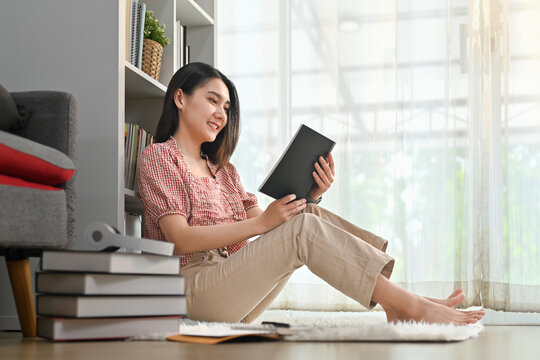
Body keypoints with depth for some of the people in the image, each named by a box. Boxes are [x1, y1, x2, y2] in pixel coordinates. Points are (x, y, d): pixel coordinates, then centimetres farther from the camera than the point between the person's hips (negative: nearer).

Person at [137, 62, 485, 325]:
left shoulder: (223, 169, 24)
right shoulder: (159, 157, 1)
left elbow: (271, 230, 11)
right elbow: (180, 239, -14)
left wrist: (310, 197, -6)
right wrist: (261, 224, -20)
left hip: (236, 295, 7)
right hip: (193, 290, -7)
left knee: (309, 216, -12)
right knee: (302, 228, -24)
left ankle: (395, 302, -20)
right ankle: (408, 305, -25)